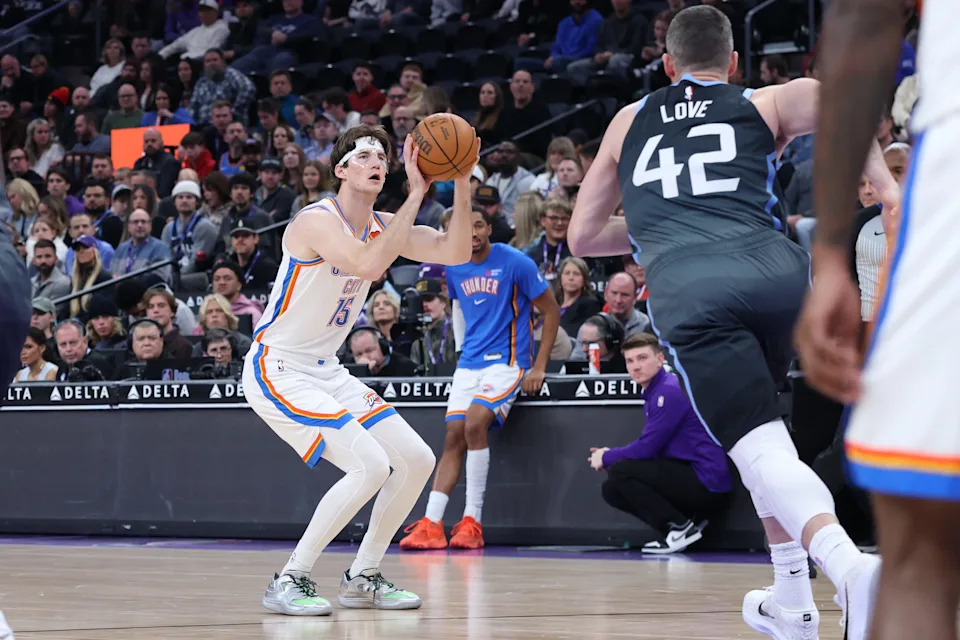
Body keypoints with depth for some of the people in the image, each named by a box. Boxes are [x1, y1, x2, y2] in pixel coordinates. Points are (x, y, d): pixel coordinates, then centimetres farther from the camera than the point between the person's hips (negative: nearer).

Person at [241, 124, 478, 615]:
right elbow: (368, 265, -37)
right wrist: (416, 194, -34)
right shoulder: (316, 222, -19)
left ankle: (361, 579, 16)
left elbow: (455, 252, -2)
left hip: (325, 371, 9)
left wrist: (461, 184, -15)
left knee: (417, 460, 6)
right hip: (278, 370, -9)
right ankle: (289, 582, -13)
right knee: (371, 465, -22)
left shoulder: (382, 227, 6)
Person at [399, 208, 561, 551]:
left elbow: (551, 310, -6)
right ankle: (431, 525, -9)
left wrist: (539, 367, -9)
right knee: (453, 438, -4)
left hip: (507, 361, -6)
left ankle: (472, 522, -19)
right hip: (469, 364, 6)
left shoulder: (515, 263, -11)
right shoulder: (454, 268, 6)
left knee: (474, 424, -25)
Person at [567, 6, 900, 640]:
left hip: (687, 293, -1)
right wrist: (887, 187, -1)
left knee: (764, 450, -10)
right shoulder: (763, 105, 23)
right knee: (760, 426, 27)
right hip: (773, 272, 2)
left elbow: (583, 236, 35)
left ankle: (849, 564, -38)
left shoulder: (629, 122, 30)